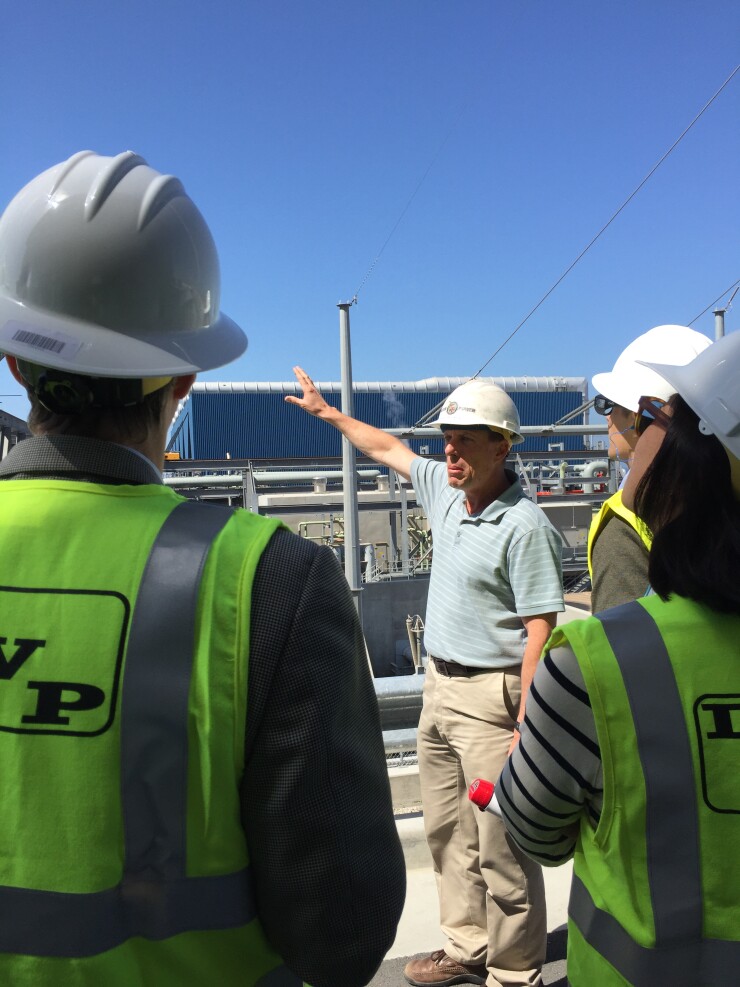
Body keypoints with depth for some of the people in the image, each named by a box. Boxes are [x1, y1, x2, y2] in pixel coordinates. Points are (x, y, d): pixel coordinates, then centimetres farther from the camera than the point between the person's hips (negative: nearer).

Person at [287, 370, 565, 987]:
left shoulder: (525, 526, -19)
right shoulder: (445, 489, 4)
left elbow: (541, 630, -20)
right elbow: (390, 449, 21)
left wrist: (525, 726, -23)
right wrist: (328, 412, 30)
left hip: (489, 696, -8)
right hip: (440, 684, 9)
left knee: (501, 848, 1)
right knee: (448, 833, 18)